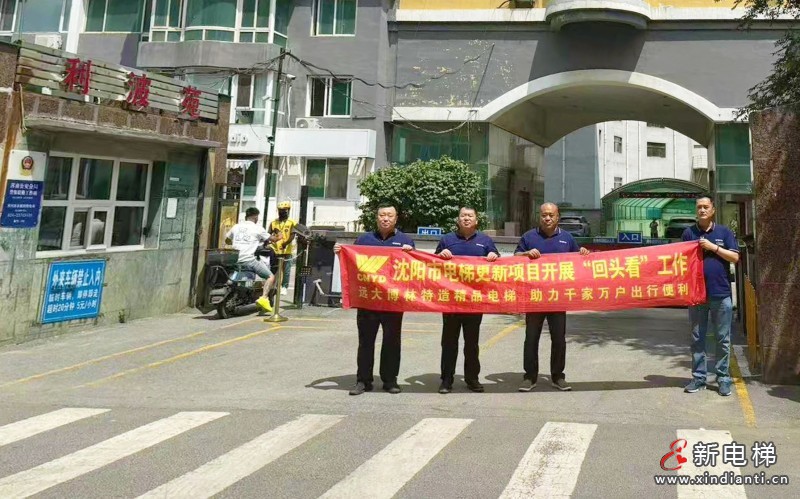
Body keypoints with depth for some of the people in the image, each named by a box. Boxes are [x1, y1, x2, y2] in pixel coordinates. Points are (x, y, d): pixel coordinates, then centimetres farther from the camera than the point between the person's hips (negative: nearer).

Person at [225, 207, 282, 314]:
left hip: (235, 260, 6)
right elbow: (271, 239, 8)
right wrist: (278, 237, 30)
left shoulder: (236, 227, 15)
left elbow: (227, 240, 29)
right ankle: (264, 298, -20)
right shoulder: (257, 228, 0)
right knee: (270, 276, 1)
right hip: (249, 260, -6)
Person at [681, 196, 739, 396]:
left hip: (721, 293, -1)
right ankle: (698, 378, 15)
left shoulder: (724, 232, 4)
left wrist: (713, 247, -13)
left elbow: (735, 257, -2)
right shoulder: (689, 233, 6)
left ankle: (723, 379, 14)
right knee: (697, 339, 7)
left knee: (723, 339, 4)